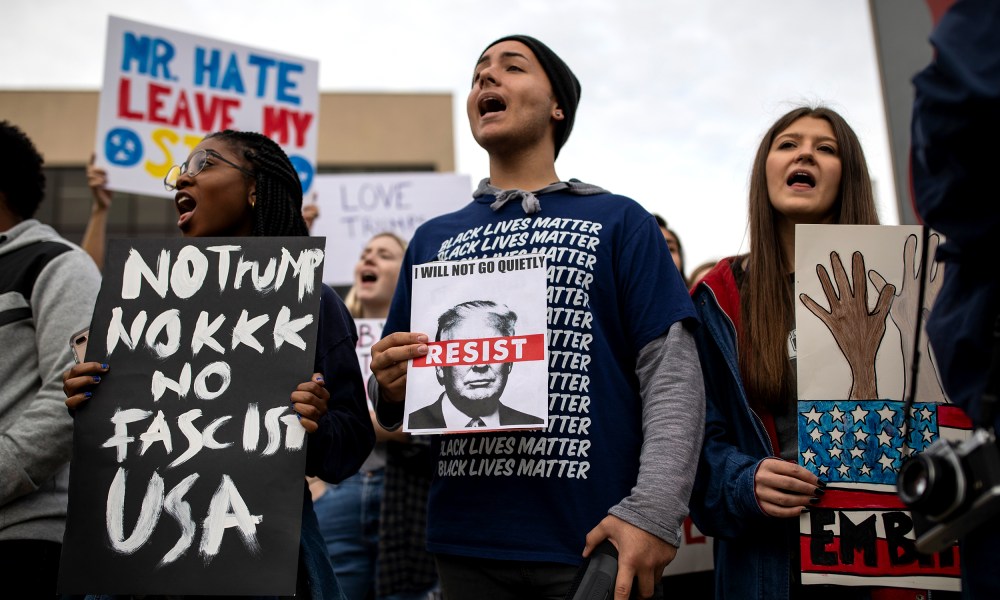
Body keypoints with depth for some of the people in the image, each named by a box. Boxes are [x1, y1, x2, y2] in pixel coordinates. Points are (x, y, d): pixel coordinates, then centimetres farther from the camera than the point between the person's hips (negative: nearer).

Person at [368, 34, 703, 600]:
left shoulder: (618, 221, 3)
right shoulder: (433, 239, 13)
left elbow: (672, 373, -4)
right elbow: (396, 396, 15)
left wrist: (654, 510, -16)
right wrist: (390, 387, -7)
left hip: (593, 539, -3)